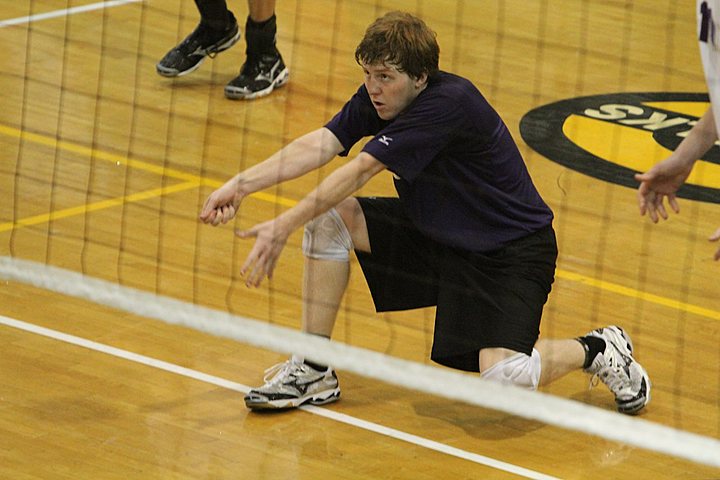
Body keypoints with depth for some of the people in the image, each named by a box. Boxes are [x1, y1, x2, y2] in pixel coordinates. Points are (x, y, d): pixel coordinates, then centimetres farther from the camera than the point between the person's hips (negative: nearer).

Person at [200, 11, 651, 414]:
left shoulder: (450, 103, -29)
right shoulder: (377, 97, -5)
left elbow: (361, 170, -32)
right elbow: (320, 144, -16)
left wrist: (284, 227, -33)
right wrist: (242, 184, -29)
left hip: (512, 251, -8)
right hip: (436, 236, 8)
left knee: (504, 378, -28)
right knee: (329, 216, -9)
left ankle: (598, 350, 3)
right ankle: (314, 371, 0)